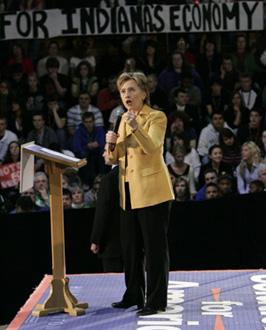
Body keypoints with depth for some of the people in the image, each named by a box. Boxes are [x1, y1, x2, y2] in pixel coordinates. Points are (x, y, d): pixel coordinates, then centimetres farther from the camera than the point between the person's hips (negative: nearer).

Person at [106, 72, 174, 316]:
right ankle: (134, 295, 22)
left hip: (151, 190, -7)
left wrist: (136, 129, -40)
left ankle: (156, 300, 0)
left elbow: (152, 147, -23)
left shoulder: (157, 117, -6)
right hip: (129, 191, 7)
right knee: (130, 246, 12)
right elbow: (114, 158, 16)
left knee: (154, 247, -4)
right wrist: (112, 144, -6)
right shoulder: (124, 119, 14)